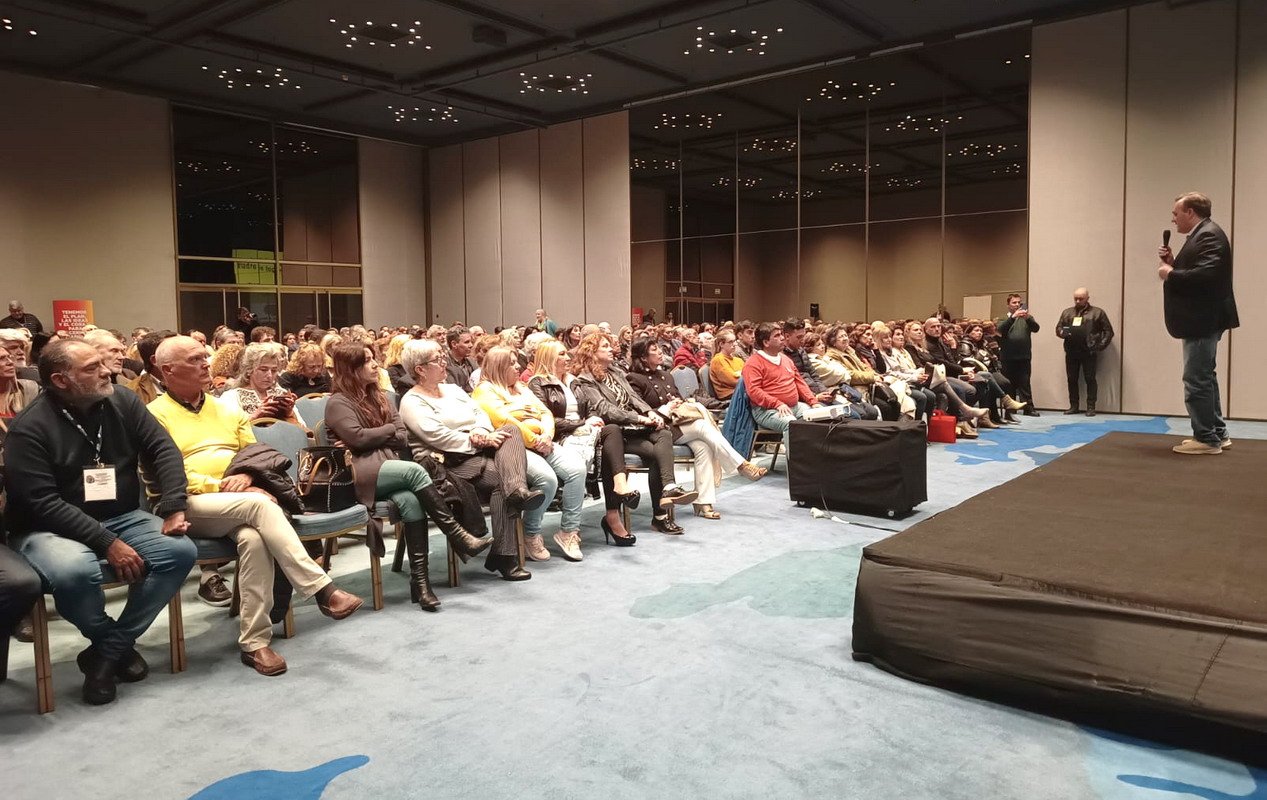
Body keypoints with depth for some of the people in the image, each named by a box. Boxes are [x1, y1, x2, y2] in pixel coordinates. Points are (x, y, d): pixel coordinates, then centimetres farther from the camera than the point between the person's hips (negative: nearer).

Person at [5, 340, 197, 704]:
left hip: (122, 519, 5)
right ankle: (117, 642, -4)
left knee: (181, 551, -21)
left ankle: (108, 651, -8)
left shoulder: (123, 403, 0)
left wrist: (174, 508, -19)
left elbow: (163, 450, -3)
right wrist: (107, 543, -26)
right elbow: (42, 503, -19)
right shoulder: (29, 428, -14)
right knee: (75, 572, -37)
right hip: (52, 528, -4)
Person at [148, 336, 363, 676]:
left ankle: (255, 642, -28)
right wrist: (220, 486, -16)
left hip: (240, 501, 4)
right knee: (260, 504, -34)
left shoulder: (228, 411, 22)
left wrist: (247, 476, -6)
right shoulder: (156, 415, 4)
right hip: (189, 506, -4)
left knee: (254, 538, -33)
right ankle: (322, 589, -35)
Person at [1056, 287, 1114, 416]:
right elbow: (1058, 328, 16)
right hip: (1071, 352, 3)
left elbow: (1108, 331, 4)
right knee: (1071, 379, 6)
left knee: (1090, 379, -2)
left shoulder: (1097, 312, 4)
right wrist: (1062, 332, -7)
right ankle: (1073, 406, 15)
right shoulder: (1067, 312, 15)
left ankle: (1091, 407, 3)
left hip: (1089, 352, -3)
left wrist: (1101, 345, -6)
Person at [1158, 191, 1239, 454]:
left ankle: (1206, 439, 0)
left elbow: (1205, 275, -29)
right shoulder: (1202, 235, 16)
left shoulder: (1209, 235, -17)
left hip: (1204, 320, -11)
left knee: (1196, 380, -7)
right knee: (1204, 377, 17)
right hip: (1201, 320, 11)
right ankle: (1217, 433, 26)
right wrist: (1173, 263, 3)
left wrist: (1171, 274, -18)